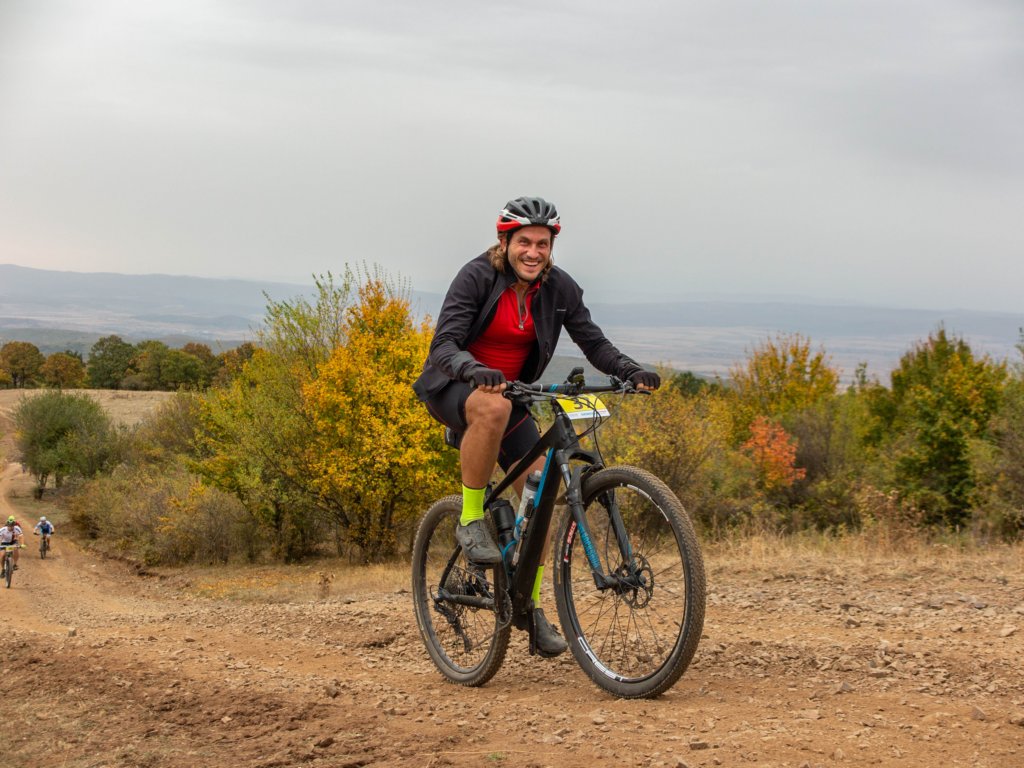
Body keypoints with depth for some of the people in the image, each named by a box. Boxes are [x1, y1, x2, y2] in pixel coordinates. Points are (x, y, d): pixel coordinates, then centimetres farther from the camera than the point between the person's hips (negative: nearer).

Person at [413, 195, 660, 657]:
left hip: (511, 390, 5)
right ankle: (470, 520, -24)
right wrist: (476, 372, -48)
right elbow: (443, 345, -27)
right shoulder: (477, 277, -19)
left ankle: (532, 608, 5)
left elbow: (594, 344, -4)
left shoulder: (560, 288, -6)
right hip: (453, 390, -5)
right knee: (494, 407, -40)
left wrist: (632, 371, -23)